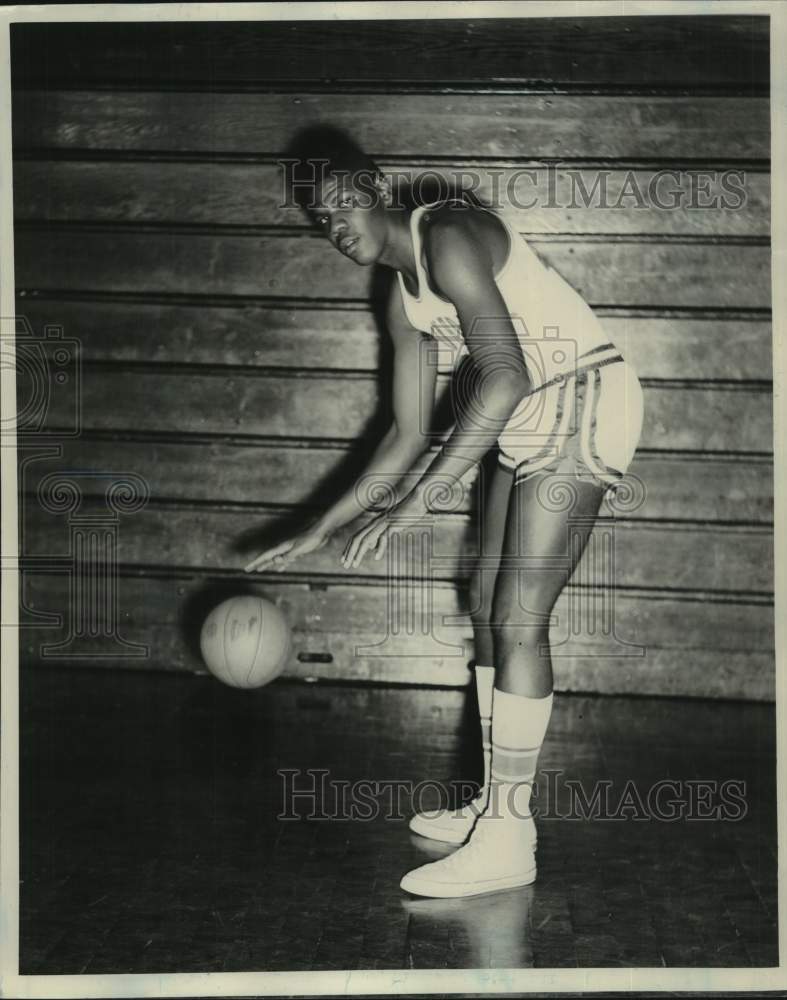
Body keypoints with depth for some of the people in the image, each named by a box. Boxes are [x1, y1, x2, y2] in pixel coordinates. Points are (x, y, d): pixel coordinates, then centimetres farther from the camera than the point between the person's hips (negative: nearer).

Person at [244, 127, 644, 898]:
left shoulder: (447, 237, -18)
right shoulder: (403, 299, 11)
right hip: (528, 425, 10)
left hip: (583, 401, -10)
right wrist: (322, 530, 12)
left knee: (517, 620, -12)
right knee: (487, 606, 12)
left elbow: (505, 376, -30)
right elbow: (409, 436, 15)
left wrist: (420, 499, -32)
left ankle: (506, 841, -7)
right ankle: (496, 804, 22)